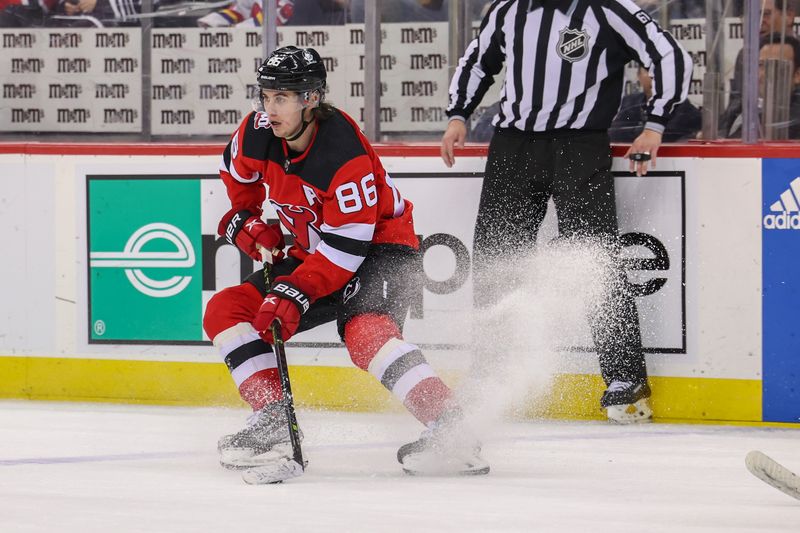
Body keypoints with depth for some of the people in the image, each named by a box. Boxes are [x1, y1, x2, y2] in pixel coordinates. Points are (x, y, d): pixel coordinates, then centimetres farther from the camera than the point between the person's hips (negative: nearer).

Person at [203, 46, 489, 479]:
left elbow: (345, 248, -29)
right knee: (225, 312, -1)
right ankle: (274, 423, -4)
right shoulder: (259, 132, -8)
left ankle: (449, 428, -43)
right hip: (312, 254, 9)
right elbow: (237, 174, 18)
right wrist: (244, 219, 4)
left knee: (363, 330, -36)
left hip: (379, 252, -9)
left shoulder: (346, 155, -29)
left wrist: (295, 294, -34)